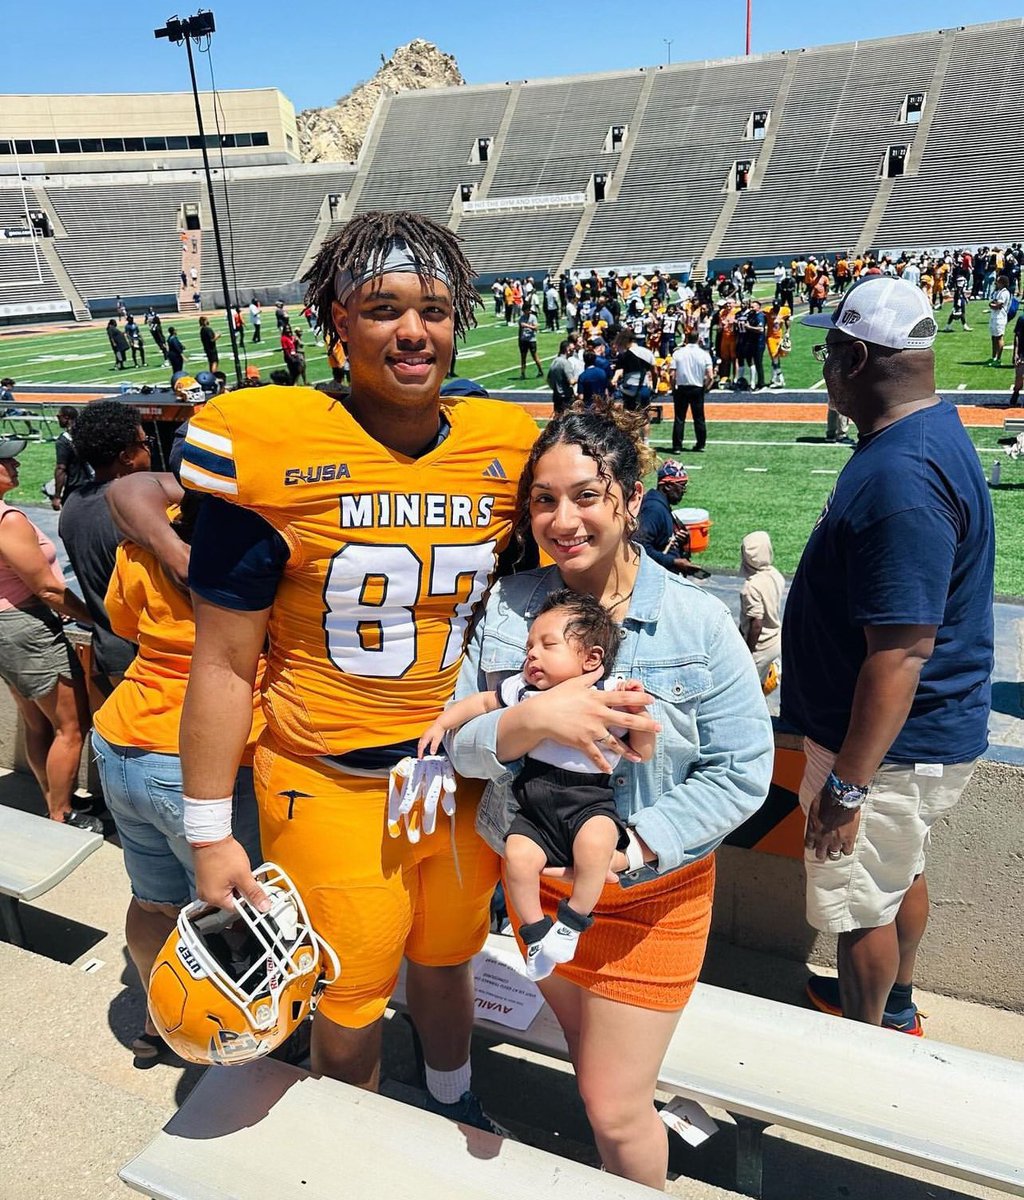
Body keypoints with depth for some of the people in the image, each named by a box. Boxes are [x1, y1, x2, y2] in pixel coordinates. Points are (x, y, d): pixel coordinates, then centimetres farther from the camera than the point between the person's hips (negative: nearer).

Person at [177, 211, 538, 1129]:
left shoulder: (506, 449, -3)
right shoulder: (273, 452, -15)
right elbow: (225, 662, -10)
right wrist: (210, 836, -7)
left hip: (463, 777, 3)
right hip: (329, 789, -3)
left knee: (446, 964, 25)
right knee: (347, 1023, 15)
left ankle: (453, 1098, 58)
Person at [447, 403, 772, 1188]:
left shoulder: (700, 623, -16)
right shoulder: (505, 606, -8)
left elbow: (743, 770, -14)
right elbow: (460, 743, -10)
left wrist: (632, 845, -24)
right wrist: (532, 720, -32)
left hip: (650, 898, -3)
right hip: (538, 881, 4)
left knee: (615, 1107, 7)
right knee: (592, 1063, 26)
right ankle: (612, 1180, 56)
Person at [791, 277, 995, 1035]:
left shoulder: (899, 477, -30)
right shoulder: (935, 429, 5)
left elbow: (901, 652, -31)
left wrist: (846, 785, -24)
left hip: (890, 746, -10)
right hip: (922, 733, 10)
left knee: (864, 902, 11)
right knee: (900, 873, 26)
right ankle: (894, 1005, 49)